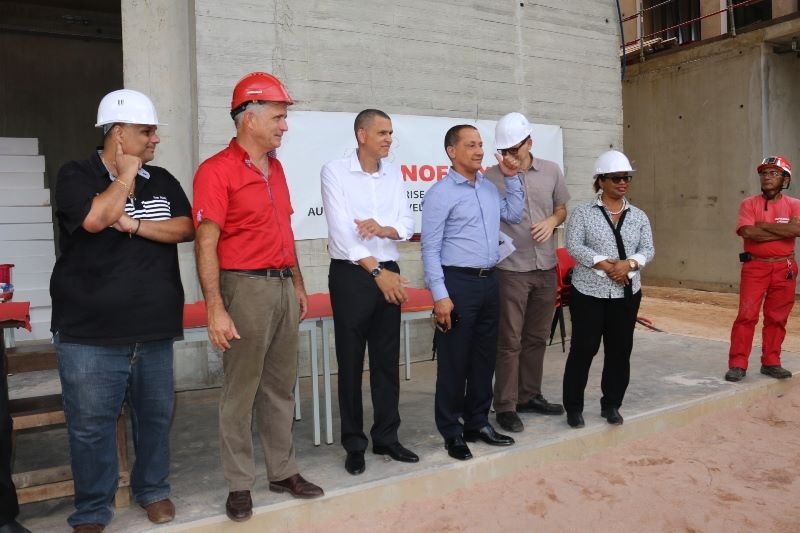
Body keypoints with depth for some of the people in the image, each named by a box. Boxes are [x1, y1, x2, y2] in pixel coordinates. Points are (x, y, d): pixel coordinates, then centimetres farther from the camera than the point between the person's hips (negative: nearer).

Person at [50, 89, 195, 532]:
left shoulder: (162, 180, 11)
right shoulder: (76, 175, -2)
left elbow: (186, 229, -1)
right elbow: (95, 218, -21)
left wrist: (135, 224, -14)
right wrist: (128, 172, -8)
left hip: (154, 329, 4)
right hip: (90, 333, -4)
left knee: (156, 415, 13)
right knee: (91, 425, 5)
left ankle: (153, 489, 33)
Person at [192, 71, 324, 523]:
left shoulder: (276, 168, 14)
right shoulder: (217, 170, -10)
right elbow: (206, 245, -15)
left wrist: (298, 285, 18)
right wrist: (216, 310, -19)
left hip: (284, 286, 7)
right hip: (247, 287, -7)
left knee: (281, 386, 14)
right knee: (241, 391, 4)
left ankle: (284, 471, 27)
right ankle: (240, 484, 18)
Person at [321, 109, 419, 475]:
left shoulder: (394, 173, 10)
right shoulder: (334, 171, -6)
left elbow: (408, 225, 4)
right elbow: (341, 231, -15)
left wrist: (383, 228, -17)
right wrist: (376, 270, -16)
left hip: (388, 273, 5)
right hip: (350, 275, -5)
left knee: (387, 361, 11)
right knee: (351, 363, 4)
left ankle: (386, 437, 24)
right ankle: (354, 444, 17)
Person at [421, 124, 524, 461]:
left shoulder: (489, 188, 12)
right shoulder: (440, 194, -9)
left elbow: (514, 216, 24)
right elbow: (430, 249, -13)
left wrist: (512, 178, 13)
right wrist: (440, 296, -18)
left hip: (488, 281, 7)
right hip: (458, 283, -7)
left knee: (485, 357, 14)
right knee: (454, 361, 2)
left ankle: (478, 422, 29)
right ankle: (452, 432, 16)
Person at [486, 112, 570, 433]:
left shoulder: (551, 172, 5)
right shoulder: (491, 177, -7)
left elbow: (561, 209, 15)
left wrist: (552, 221, -6)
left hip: (546, 268, 5)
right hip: (510, 270, -4)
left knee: (536, 337, 14)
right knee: (510, 341, 0)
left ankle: (529, 396, 29)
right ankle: (505, 406, 11)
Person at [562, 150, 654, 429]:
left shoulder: (639, 216, 9)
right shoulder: (583, 212, -3)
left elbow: (648, 249, 3)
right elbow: (573, 246, -12)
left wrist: (629, 263, -17)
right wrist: (604, 264, -21)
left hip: (627, 293, 4)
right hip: (589, 291, -4)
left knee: (620, 349, 8)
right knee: (583, 348, 0)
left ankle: (611, 404, 23)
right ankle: (574, 407, 12)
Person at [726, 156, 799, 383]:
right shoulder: (749, 203, 0)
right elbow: (747, 232, -16)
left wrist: (763, 225, -13)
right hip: (755, 266, -2)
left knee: (776, 318, 8)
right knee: (746, 316, -6)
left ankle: (771, 362, 19)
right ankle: (737, 364, -3)